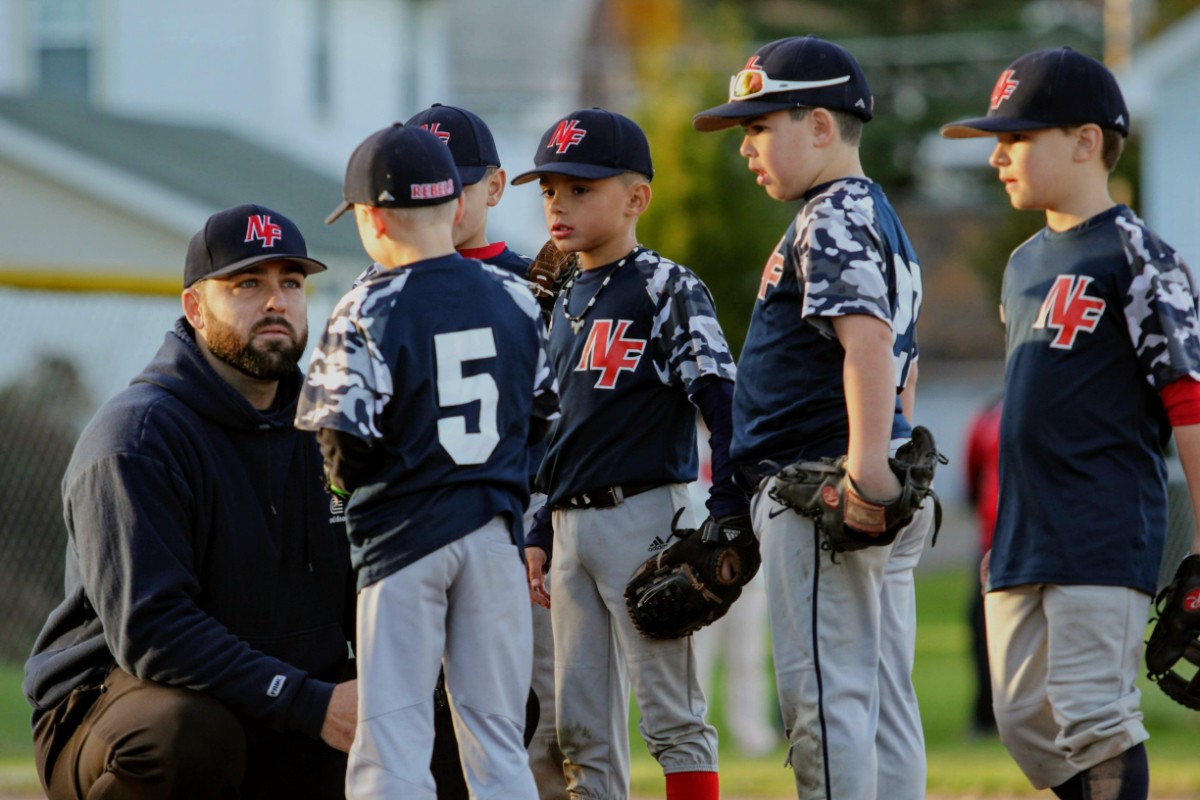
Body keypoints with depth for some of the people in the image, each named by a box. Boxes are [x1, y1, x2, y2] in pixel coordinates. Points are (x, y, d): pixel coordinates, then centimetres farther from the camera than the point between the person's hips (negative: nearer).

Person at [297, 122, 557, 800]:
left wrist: (351, 484, 6)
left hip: (404, 535, -5)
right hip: (495, 529, 5)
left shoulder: (368, 312, -11)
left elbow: (344, 446, -15)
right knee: (498, 742, 9)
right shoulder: (514, 299, 5)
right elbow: (544, 416, 11)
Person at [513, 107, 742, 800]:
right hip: (572, 527, 8)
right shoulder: (567, 304, 17)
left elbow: (723, 402, -12)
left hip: (644, 515, -8)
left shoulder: (668, 289, -6)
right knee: (583, 724, 8)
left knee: (671, 713, -8)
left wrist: (727, 512, -19)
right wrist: (542, 533, 19)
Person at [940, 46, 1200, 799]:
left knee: (1094, 712, -12)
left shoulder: (1137, 257, -9)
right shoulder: (1026, 262, 17)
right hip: (1024, 540, 9)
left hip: (1105, 535, -9)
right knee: (1025, 719, 7)